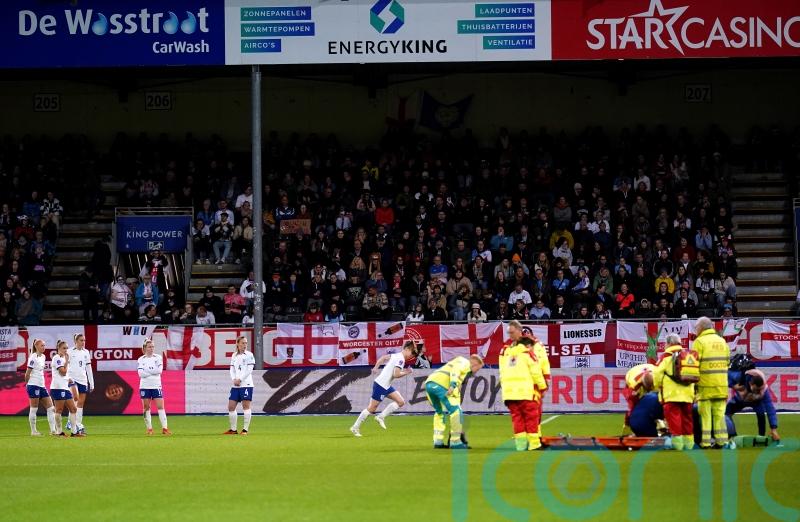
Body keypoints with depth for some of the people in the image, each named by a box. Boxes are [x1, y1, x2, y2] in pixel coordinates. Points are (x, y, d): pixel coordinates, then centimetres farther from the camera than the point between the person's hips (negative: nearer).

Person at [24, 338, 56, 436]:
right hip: (33, 385, -9)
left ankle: (53, 430, 3)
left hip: (42, 386, 9)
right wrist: (27, 384, -3)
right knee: (34, 409, -1)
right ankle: (33, 431, 6)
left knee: (50, 408, 3)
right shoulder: (33, 358, -12)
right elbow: (27, 373, -10)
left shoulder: (43, 357, 13)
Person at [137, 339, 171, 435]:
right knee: (146, 408, 3)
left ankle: (164, 428, -10)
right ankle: (149, 428, 11)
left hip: (156, 386, 0)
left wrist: (147, 370, -13)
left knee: (160, 407, -7)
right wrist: (153, 371, -13)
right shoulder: (141, 359, 2)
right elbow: (141, 373, -11)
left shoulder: (158, 358, 3)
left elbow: (159, 370, -11)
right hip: (145, 386, 0)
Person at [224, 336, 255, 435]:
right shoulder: (234, 356, 15)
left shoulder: (249, 355, -1)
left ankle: (245, 429, -2)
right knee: (231, 407, 3)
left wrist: (240, 379, -12)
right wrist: (234, 379, -6)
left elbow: (249, 370, -8)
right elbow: (232, 369, 12)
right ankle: (233, 429, 11)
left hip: (246, 384, -6)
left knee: (246, 406, -5)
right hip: (235, 385, 6)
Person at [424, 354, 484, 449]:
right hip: (439, 384, -9)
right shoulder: (464, 362, 11)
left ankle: (438, 442, 21)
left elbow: (457, 389, 38)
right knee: (455, 411, -4)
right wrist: (453, 385, -27)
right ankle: (455, 442, -2)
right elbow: (455, 370, -12)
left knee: (440, 412, 25)